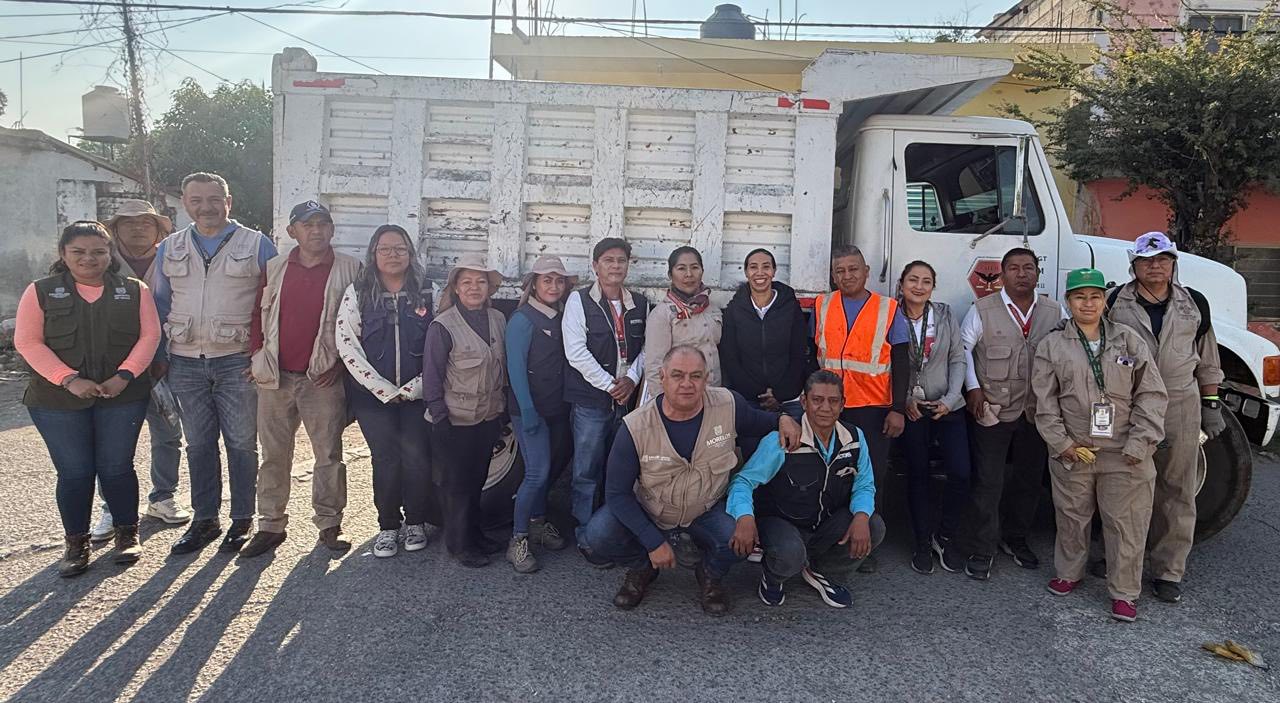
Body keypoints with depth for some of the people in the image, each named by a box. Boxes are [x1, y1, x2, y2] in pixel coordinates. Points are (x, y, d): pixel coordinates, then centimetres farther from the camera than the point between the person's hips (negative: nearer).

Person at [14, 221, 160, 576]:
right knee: (74, 472, 4)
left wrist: (124, 376, -14)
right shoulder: (41, 292, 3)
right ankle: (76, 542, 20)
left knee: (117, 468, 5)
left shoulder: (134, 290, 5)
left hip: (122, 397, 0)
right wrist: (69, 379, -16)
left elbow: (149, 336, -1)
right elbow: (27, 341, -4)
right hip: (59, 401, 0)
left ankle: (127, 533, 22)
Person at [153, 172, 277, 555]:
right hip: (186, 364, 4)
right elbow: (160, 306, 16)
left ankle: (242, 520, 16)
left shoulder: (257, 245, -2)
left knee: (242, 444, 3)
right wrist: (159, 358, 9)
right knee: (198, 445, 11)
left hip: (238, 362, -3)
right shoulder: (169, 249, 9)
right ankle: (205, 520, 23)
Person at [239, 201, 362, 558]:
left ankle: (329, 524, 15)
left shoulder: (350, 270, 0)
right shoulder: (274, 269, 9)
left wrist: (341, 362, -5)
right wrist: (258, 356, 4)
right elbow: (258, 315, 15)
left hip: (323, 378, -3)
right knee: (274, 455, 10)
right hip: (275, 378, 3)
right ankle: (271, 525, 20)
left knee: (329, 454, 3)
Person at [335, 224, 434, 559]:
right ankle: (388, 525, 13)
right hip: (372, 393, 0)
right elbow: (347, 345, -6)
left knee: (416, 455, -8)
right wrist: (384, 389, -10)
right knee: (386, 457, -4)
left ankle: (415, 522, 12)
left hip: (416, 392, 0)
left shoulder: (427, 292, 2)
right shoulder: (358, 292, 1)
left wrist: (413, 388, -7)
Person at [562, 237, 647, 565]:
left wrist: (631, 379, -7)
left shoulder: (641, 303, 8)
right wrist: (610, 385, -12)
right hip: (590, 401, -4)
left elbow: (646, 347, 11)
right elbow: (576, 352, -11)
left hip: (627, 399, 4)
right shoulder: (579, 301, -4)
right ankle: (586, 537, 14)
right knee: (587, 472, 2)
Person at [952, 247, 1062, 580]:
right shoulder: (982, 310, -5)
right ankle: (980, 551, 9)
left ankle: (1015, 538, 34)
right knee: (987, 483, -3)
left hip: (1038, 411, 4)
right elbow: (964, 348, 1)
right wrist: (972, 387, -7)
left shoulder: (1054, 312, 5)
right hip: (992, 410, -4)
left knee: (1029, 480, 15)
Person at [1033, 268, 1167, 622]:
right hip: (1072, 454, 0)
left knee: (1126, 523, 4)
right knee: (1072, 517, 13)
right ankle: (1068, 573, 33)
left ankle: (1124, 592, 17)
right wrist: (1062, 443, -7)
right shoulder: (1051, 346, 3)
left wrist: (1139, 443, -7)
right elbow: (1045, 402, 1)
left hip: (1124, 455, 0)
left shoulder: (1128, 339, 3)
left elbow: (1151, 395, 0)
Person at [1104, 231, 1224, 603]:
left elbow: (1208, 361, 13)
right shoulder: (1115, 303, -1)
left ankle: (1168, 571, 14)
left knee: (1176, 490, 5)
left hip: (1180, 405, 1)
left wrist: (1211, 405, 10)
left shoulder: (1194, 304, 6)